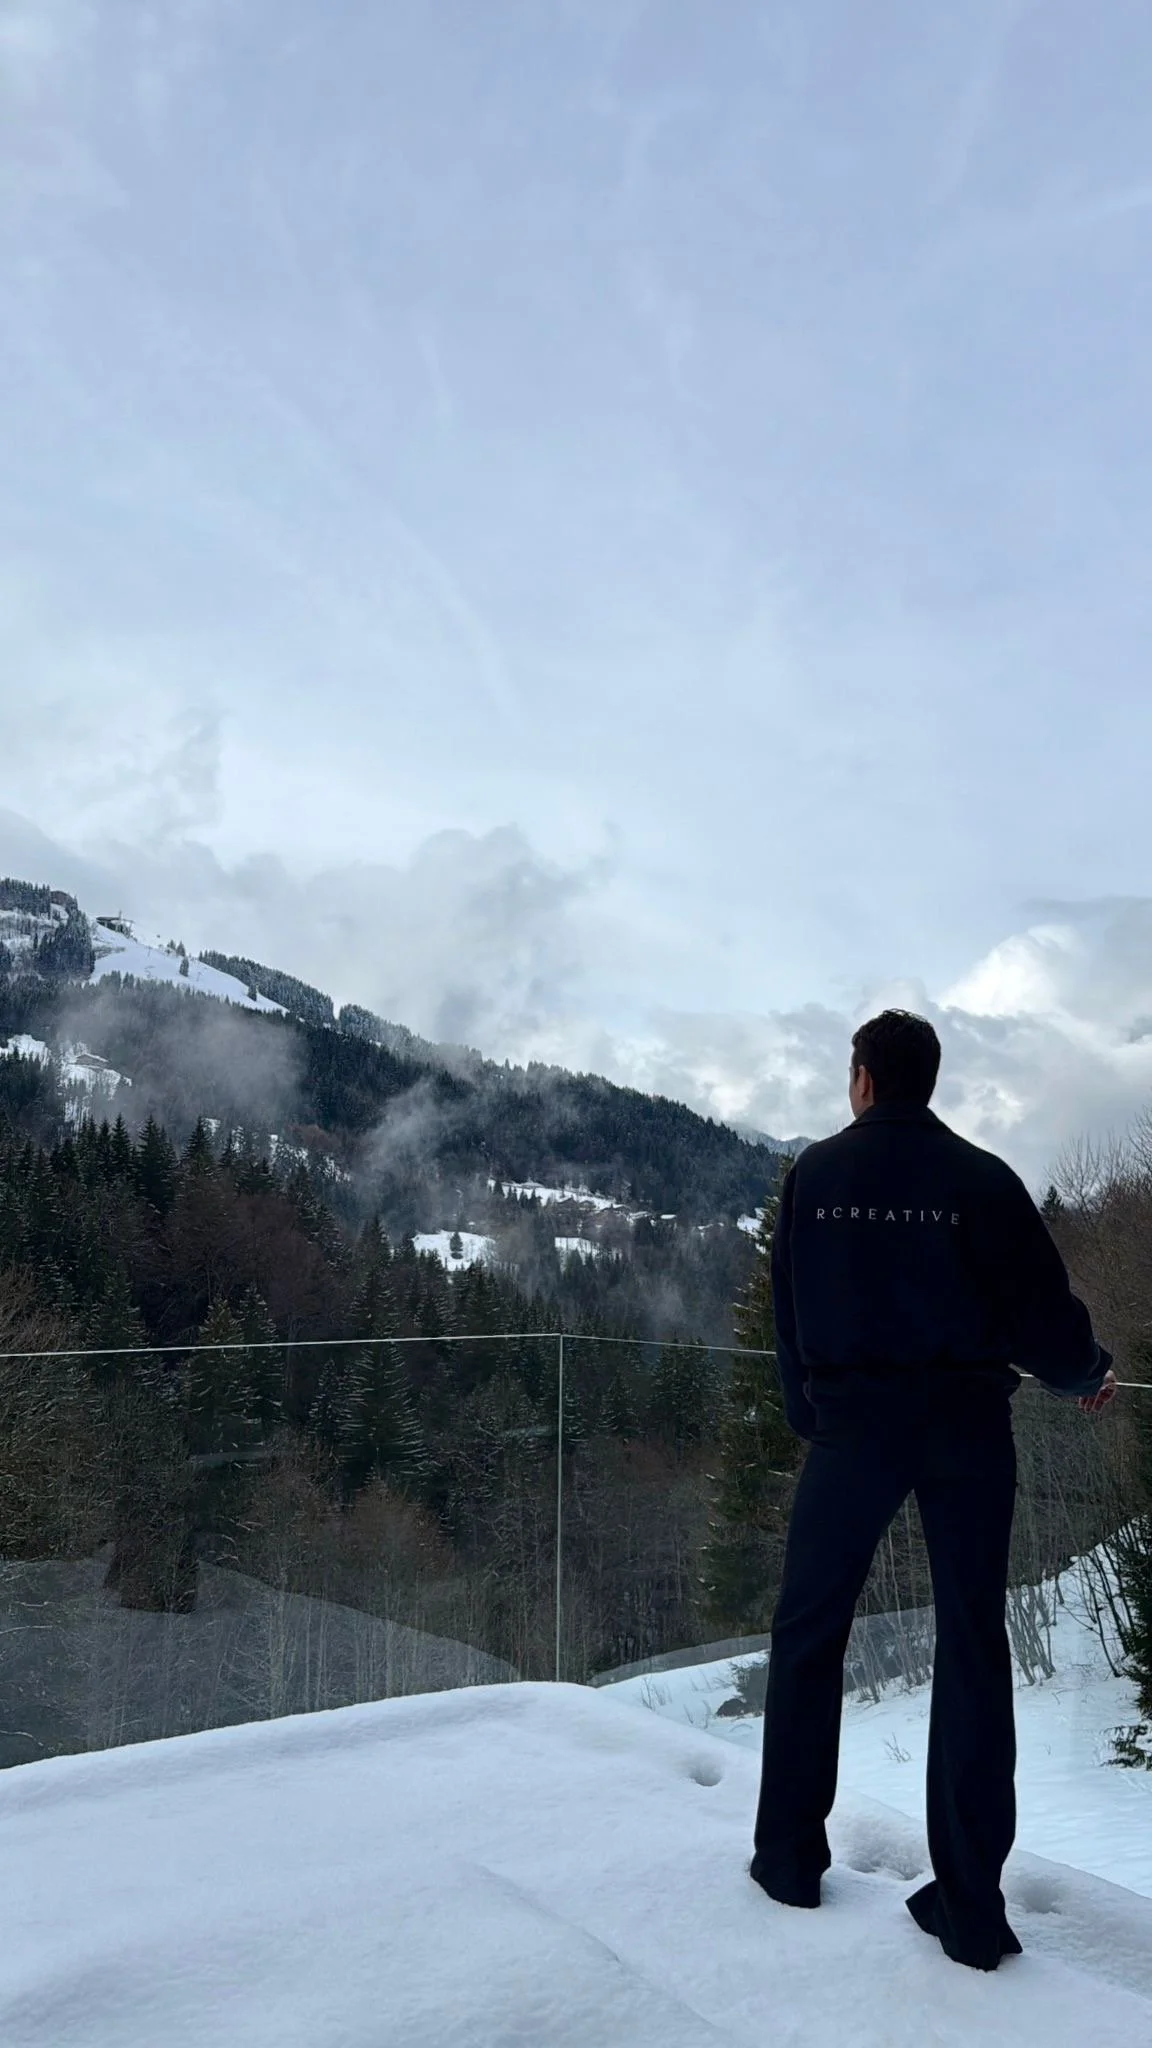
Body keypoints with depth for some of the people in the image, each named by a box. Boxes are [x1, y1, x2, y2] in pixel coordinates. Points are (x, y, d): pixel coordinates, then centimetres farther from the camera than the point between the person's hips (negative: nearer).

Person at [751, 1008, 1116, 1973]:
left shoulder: (816, 1172, 1)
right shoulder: (983, 1177, -3)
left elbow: (791, 1313, 5)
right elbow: (1040, 1303, -5)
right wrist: (1085, 1375, 15)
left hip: (854, 1421, 0)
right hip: (968, 1423, 0)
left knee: (808, 1632, 14)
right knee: (973, 1649, 7)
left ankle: (791, 1855, 21)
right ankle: (971, 1907, 11)